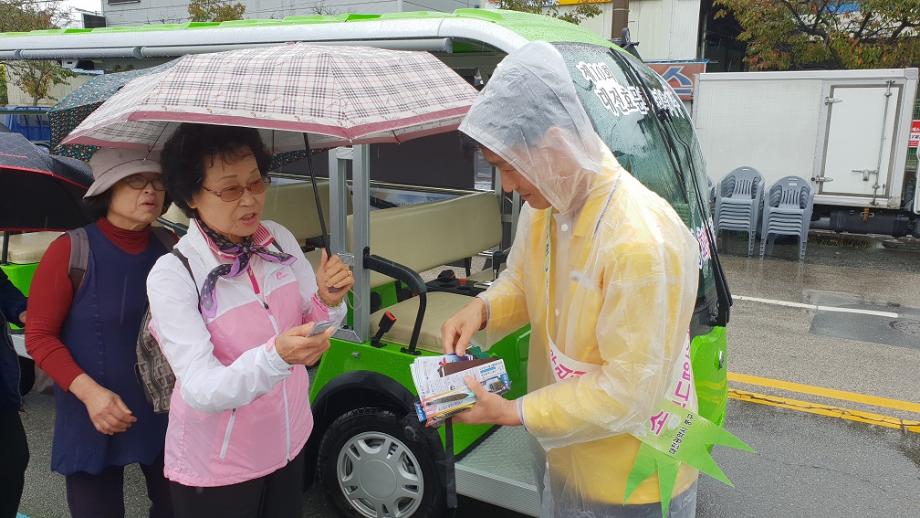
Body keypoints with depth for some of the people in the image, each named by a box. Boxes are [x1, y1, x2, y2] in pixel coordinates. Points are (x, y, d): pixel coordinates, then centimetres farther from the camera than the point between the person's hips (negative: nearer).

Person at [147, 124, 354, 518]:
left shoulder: (280, 240, -6)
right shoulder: (171, 275, -20)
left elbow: (311, 335, 1)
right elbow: (201, 391, -26)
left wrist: (329, 302, -21)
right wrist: (277, 356, -42)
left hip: (288, 443, 5)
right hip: (215, 467, -4)